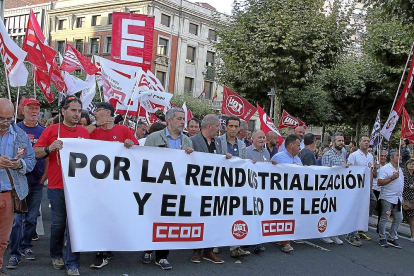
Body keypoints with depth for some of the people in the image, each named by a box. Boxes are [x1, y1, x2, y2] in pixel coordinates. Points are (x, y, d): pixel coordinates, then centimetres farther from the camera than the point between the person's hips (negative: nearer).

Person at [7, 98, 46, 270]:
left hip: (37, 181, 3)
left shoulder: (43, 131, 8)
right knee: (17, 218, -4)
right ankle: (14, 253, 2)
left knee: (32, 218, 10)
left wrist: (45, 174, 1)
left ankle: (26, 247, 24)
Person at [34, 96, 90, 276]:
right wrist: (49, 148, -19)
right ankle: (56, 255, 33)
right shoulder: (52, 130, 1)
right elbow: (35, 153, -1)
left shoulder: (85, 133, 7)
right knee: (58, 223, 10)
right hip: (57, 187, -1)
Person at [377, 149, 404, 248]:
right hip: (387, 198, -8)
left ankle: (392, 238, 20)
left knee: (398, 219, 9)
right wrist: (392, 178, -22)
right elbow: (379, 183, -20)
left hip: (398, 199, 8)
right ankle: (382, 239, 9)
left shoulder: (399, 169, 16)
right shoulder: (385, 169, -12)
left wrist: (401, 196, 21)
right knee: (384, 218, -2)